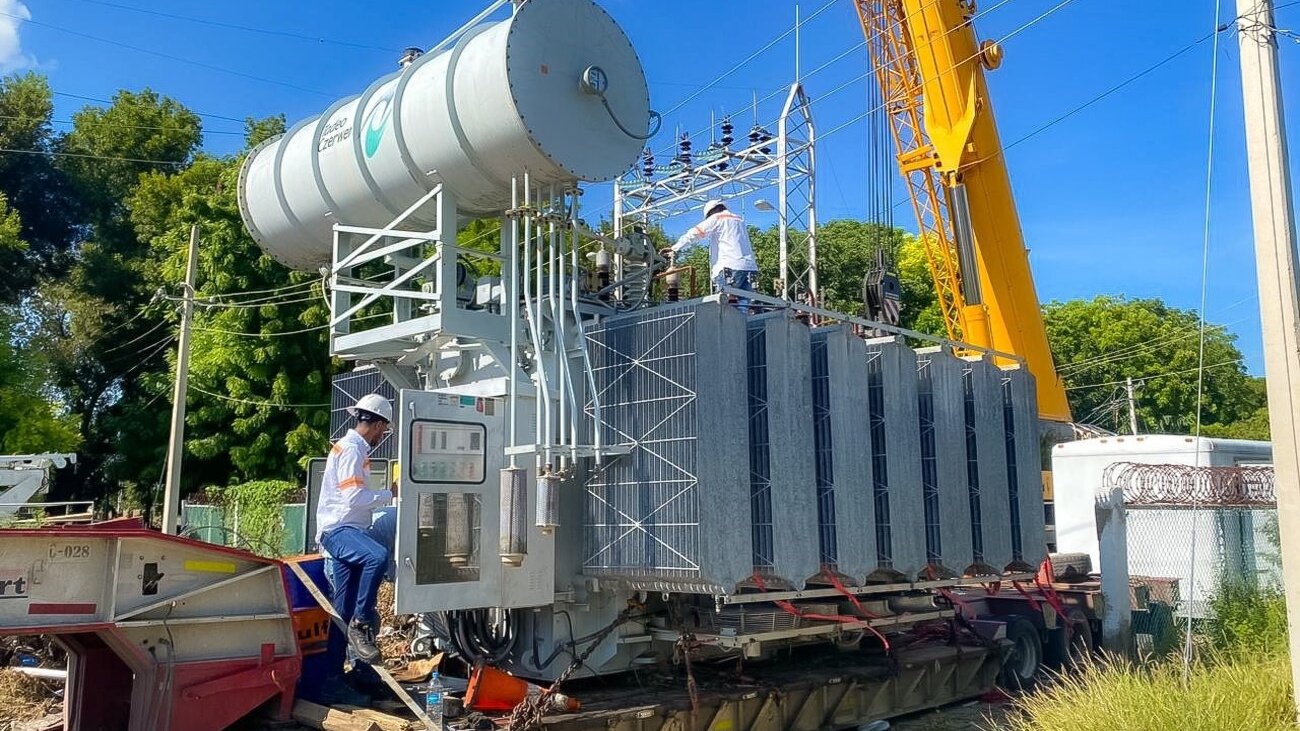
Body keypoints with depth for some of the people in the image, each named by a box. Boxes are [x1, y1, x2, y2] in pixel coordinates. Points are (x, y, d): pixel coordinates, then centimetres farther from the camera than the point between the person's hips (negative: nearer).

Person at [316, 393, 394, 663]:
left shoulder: (355, 448, 20)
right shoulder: (351, 449, -11)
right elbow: (354, 497, -20)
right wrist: (389, 494, -10)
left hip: (350, 529, 10)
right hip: (338, 529, -10)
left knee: (346, 609, 6)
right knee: (377, 556, -35)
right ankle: (360, 624, -26)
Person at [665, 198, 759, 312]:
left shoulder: (716, 218, 6)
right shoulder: (740, 220, 27)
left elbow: (695, 234, 0)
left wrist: (675, 248, 1)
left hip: (731, 266, -6)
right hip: (749, 266, 6)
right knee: (743, 306, 0)